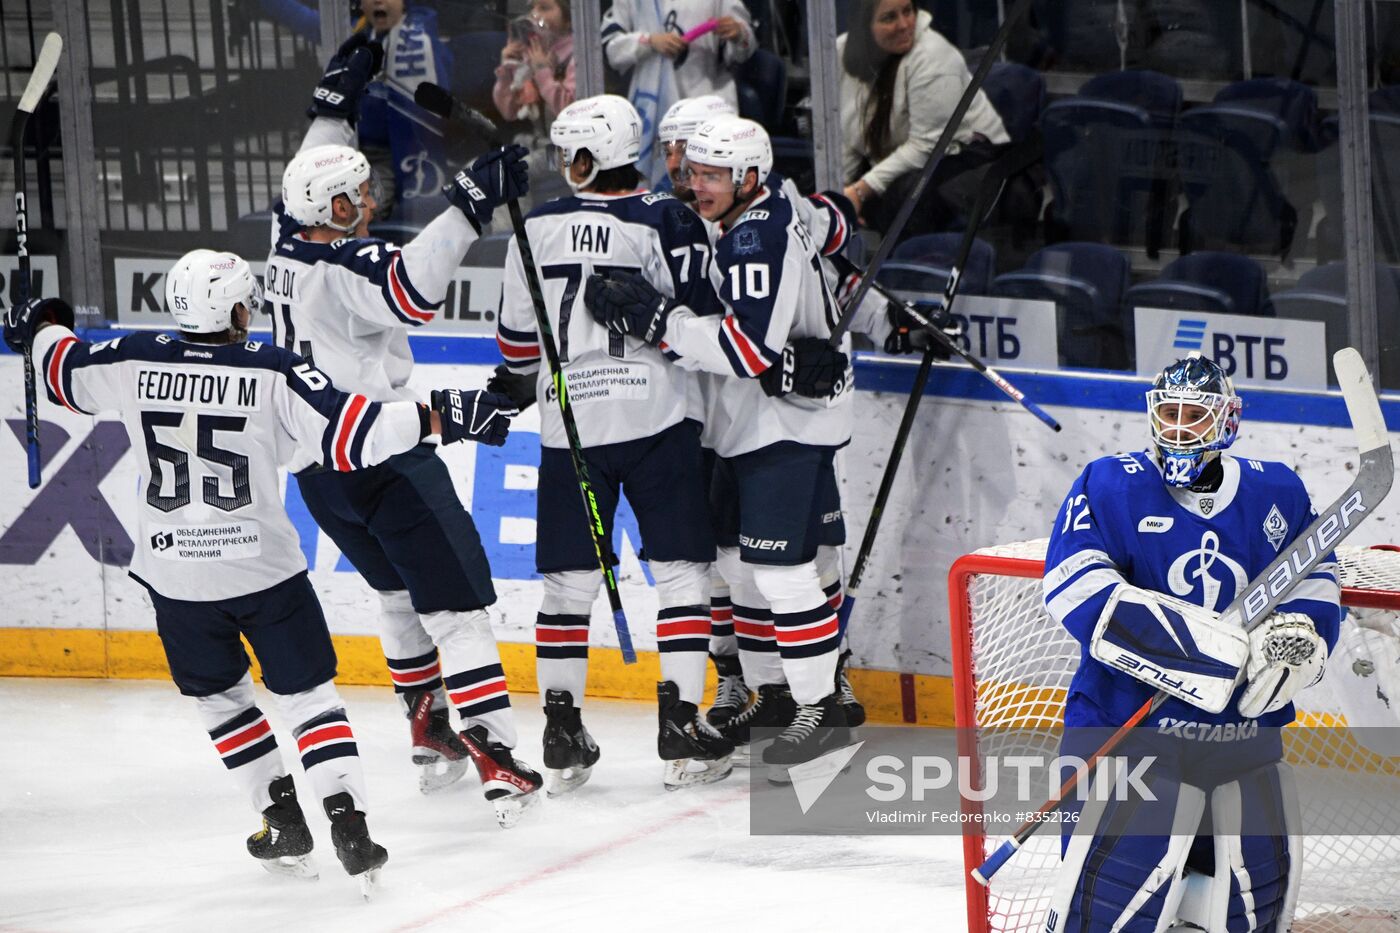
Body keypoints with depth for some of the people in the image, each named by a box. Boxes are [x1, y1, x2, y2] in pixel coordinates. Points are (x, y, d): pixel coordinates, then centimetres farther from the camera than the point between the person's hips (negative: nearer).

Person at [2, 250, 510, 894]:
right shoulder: (272, 374, -12)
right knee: (307, 694, 5)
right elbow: (349, 434, -17)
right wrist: (438, 417, -12)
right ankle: (349, 827, -7)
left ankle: (283, 821, 20)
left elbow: (65, 372, 17)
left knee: (219, 696, 21)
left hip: (174, 576, 3)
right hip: (264, 570, -3)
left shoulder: (132, 363, -3)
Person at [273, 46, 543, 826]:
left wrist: (336, 103, 31)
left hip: (317, 463, 9)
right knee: (455, 601, -8)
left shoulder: (291, 240, 3)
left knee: (401, 591, 26)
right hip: (382, 461, -9)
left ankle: (429, 732, 32)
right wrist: (470, 208, -45)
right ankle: (499, 759, -14)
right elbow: (413, 288, -43)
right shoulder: (347, 266, -22)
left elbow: (311, 180, 25)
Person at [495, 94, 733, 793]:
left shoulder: (538, 228, 2)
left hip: (570, 428, 2)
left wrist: (525, 382, 29)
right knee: (681, 570, 4)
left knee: (568, 580, 9)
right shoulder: (667, 223, -6)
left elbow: (518, 344, 9)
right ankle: (680, 728, -3)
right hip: (656, 420, -2)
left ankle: (562, 733, 8)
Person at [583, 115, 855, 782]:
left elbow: (753, 346, -30)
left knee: (779, 565, -13)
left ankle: (821, 709, -8)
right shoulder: (740, 226, 10)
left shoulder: (761, 235, -21)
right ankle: (768, 694, 24)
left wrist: (657, 320, -29)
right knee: (741, 564, 14)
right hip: (747, 424, 11)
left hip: (790, 421, -11)